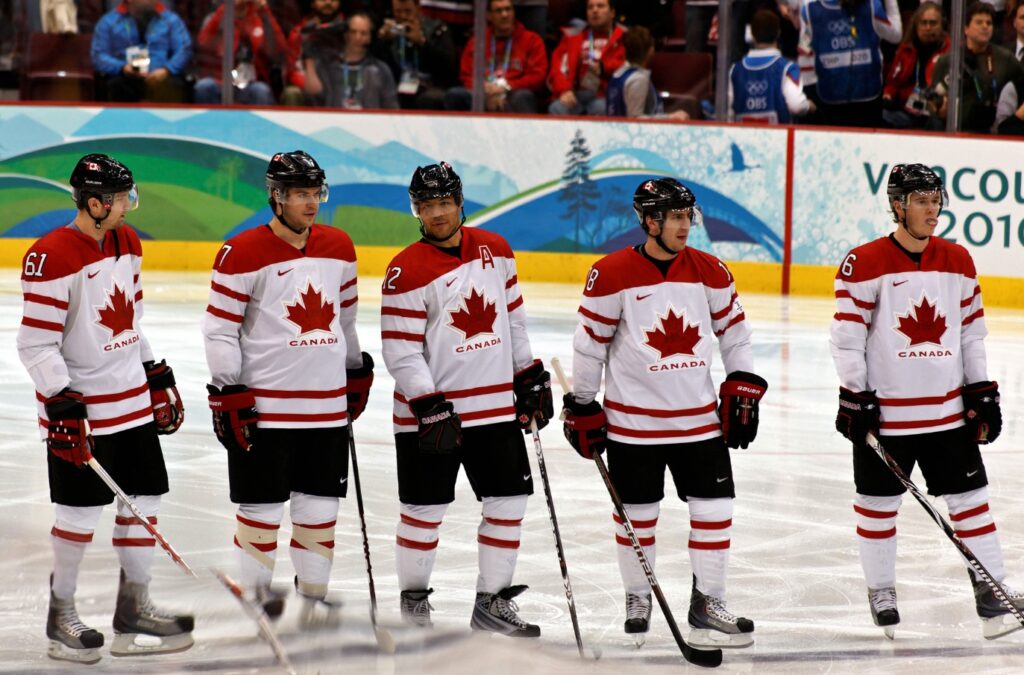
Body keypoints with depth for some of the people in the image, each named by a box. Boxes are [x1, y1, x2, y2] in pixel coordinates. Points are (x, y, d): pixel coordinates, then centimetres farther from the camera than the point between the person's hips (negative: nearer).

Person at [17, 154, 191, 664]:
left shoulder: (127, 243, 6)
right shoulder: (51, 258, -19)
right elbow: (37, 344, -19)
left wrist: (159, 379, 18)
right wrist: (63, 406, -24)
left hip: (134, 400, 8)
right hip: (78, 407, -8)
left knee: (144, 501, 9)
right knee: (81, 511, -2)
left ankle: (133, 610, 20)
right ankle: (61, 617, 14)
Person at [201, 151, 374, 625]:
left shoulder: (339, 248, 8)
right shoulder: (242, 255, -10)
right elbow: (220, 329, -9)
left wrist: (357, 372, 23)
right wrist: (228, 394, -13)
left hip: (328, 404, 5)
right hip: (263, 404, -5)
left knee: (319, 506, 8)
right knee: (262, 505, 2)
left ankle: (314, 593, 19)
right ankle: (257, 586, 18)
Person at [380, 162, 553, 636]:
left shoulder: (494, 250, 5)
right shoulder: (407, 271, -13)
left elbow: (513, 318, 16)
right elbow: (400, 352, -15)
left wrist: (530, 378, 14)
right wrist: (429, 407, -21)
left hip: (496, 406, 5)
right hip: (430, 412, -5)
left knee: (508, 502, 6)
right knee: (426, 509, 4)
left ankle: (492, 604, 17)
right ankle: (414, 597, 22)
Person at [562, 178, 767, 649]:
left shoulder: (709, 272, 0)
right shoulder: (611, 275, -11)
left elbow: (734, 330, 11)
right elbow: (589, 344, -4)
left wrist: (742, 390, 5)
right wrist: (582, 409, 0)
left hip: (700, 418, 3)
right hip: (632, 422, -3)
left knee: (714, 508, 1)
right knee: (636, 514, 7)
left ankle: (707, 605, 11)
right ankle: (637, 599, 27)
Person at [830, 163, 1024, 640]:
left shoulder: (957, 261, 6)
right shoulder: (864, 264, -9)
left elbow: (972, 330, 12)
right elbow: (847, 335, -9)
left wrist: (982, 392, 9)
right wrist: (854, 398, -12)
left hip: (948, 411, 4)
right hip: (884, 411, -4)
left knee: (970, 498, 4)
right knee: (878, 505, 7)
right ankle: (881, 595, 22)